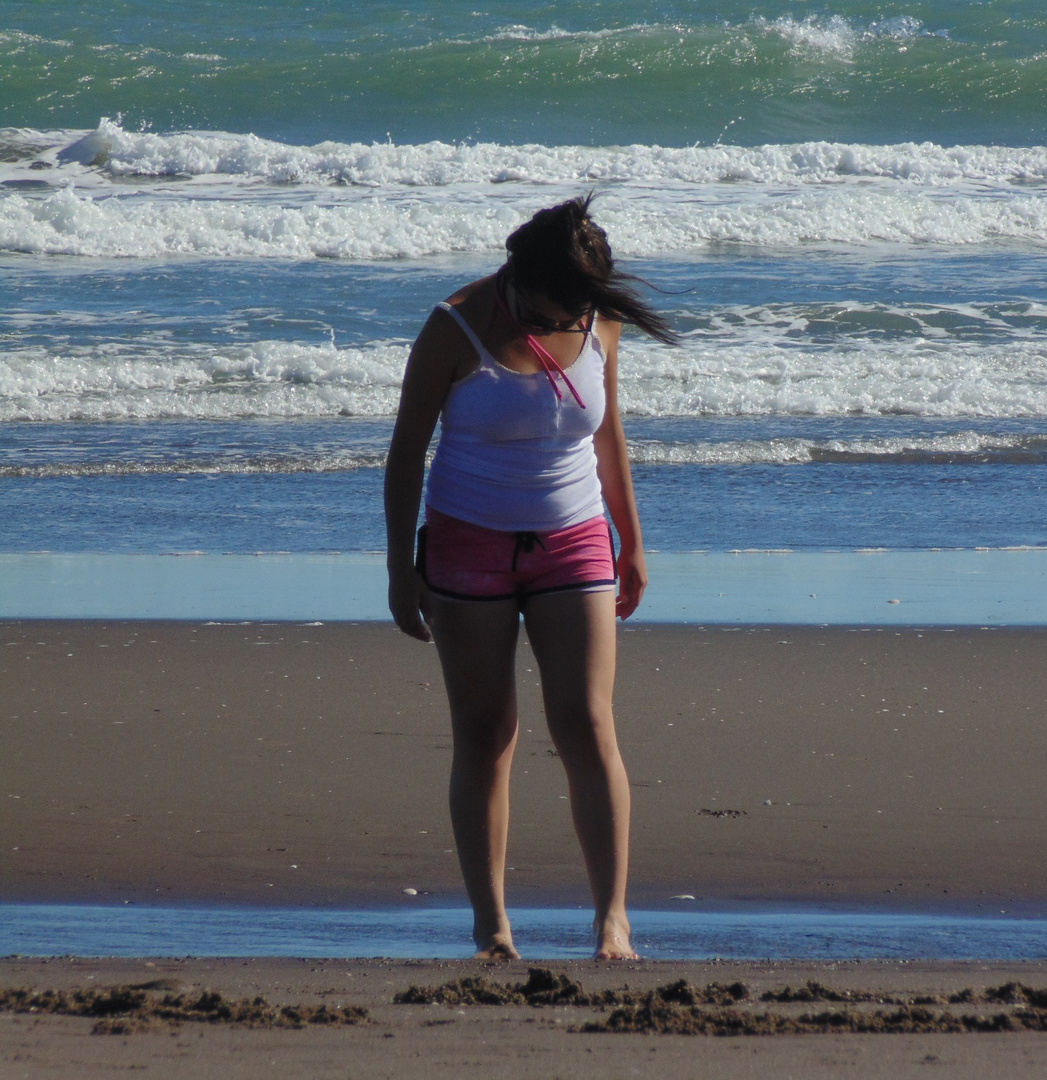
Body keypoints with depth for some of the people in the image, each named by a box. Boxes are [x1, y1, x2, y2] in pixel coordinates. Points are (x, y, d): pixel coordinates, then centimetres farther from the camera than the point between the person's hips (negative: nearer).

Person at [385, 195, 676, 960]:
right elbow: (408, 447, -6)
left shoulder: (599, 324, -2)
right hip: (469, 547, -2)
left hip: (572, 547, 2)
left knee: (588, 730, -8)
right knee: (484, 739, 0)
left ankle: (613, 919, -9)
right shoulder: (457, 331, -12)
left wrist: (630, 542, 18)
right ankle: (490, 923, 5)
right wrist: (401, 568, -7)